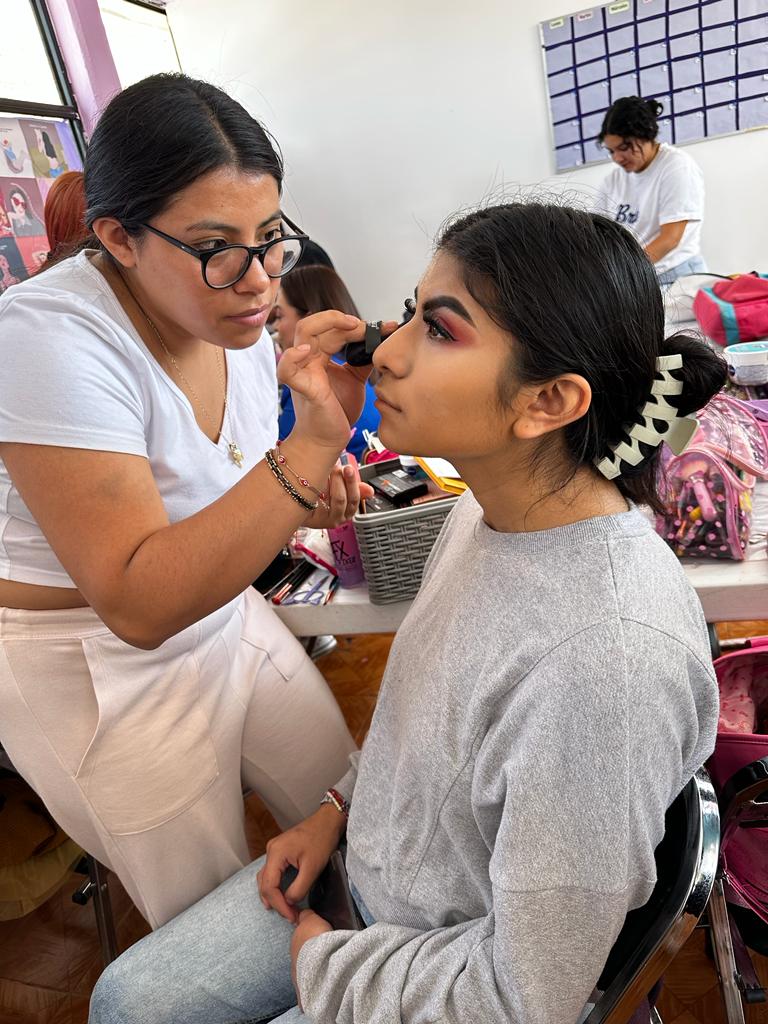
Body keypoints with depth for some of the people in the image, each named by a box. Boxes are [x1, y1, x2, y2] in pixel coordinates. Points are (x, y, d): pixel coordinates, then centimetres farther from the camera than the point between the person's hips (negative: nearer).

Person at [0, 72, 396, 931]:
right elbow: (138, 603, -36)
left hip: (225, 617, 7)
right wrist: (310, 447, -42)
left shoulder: (233, 313, -5)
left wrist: (303, 500, -10)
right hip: (98, 673, -6)